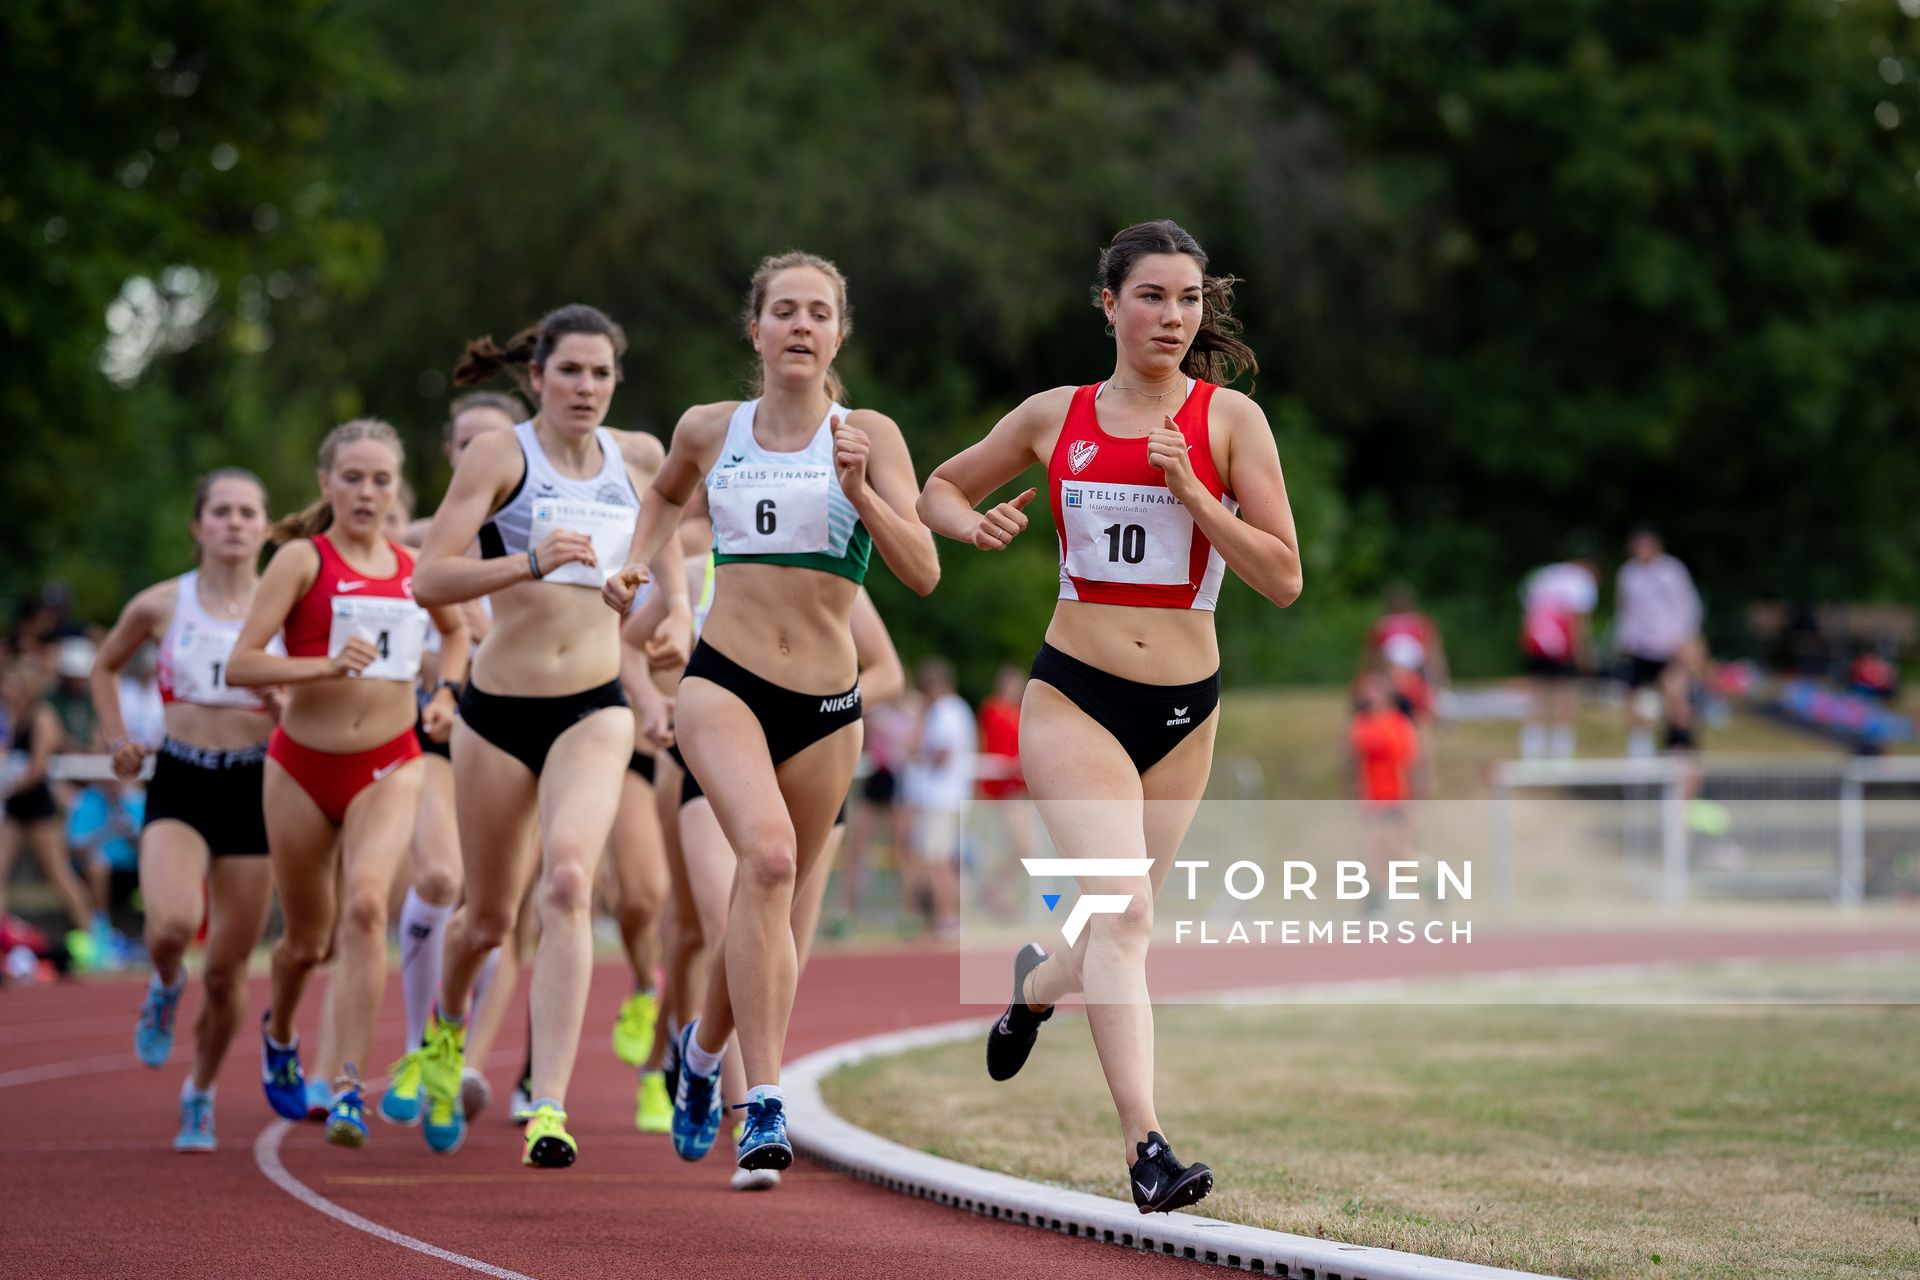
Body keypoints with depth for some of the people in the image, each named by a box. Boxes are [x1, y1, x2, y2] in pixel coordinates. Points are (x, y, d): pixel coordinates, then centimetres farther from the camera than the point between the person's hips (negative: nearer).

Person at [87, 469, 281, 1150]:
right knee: (172, 923, -28)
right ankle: (165, 988, 9)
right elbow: (105, 667, 21)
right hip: (178, 786, 0)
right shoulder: (160, 606, 2)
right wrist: (118, 739, 8)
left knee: (227, 969, 3)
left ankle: (200, 1094, 26)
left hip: (255, 786, 0)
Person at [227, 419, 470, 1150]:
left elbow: (456, 629, 29)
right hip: (303, 766, -1)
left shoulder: (414, 565, 5)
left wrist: (445, 689, 11)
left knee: (365, 905, -25)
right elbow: (240, 665, -15)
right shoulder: (303, 560, -7)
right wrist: (327, 666, -26)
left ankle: (349, 1087, -24)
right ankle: (278, 1034, 47)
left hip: (387, 767, 1)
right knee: (309, 939, 12)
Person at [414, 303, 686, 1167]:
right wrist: (530, 562, -30)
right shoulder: (500, 455, -7)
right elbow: (431, 579, -16)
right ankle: (447, 1028, 47)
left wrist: (676, 604, 12)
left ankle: (549, 1108, -25)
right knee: (490, 915, 12)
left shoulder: (636, 458, 4)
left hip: (595, 708, 1)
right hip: (500, 709, -1)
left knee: (568, 882, -23)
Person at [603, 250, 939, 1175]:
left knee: (771, 899, 12)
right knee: (768, 854, -28)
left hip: (826, 706, 1)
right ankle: (764, 1101, -29)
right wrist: (637, 563, 12)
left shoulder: (869, 436, 0)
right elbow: (667, 493, 30)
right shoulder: (710, 430, 6)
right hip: (722, 683, -1)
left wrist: (859, 495, -24)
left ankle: (704, 1048, 44)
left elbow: (922, 574, -9)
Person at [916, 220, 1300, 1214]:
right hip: (1073, 694, -2)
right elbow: (940, 488, 20)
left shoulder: (1229, 420, 0)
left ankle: (1039, 983, 51)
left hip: (1182, 711, 2)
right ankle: (1146, 1149, -26)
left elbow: (1282, 578, -5)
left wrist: (1189, 492, -16)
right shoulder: (1056, 417, 5)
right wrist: (972, 523, -3)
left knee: (1118, 921, 14)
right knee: (1124, 910, -21)